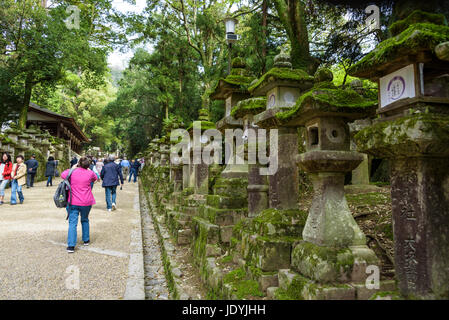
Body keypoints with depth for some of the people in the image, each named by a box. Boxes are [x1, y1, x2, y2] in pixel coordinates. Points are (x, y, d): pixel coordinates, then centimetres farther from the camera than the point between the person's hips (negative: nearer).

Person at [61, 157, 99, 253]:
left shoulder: (72, 172, -4)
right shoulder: (90, 173, -4)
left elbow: (62, 175, 15)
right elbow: (95, 178, 18)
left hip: (73, 202, -1)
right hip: (86, 202, 1)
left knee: (72, 223, -1)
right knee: (85, 220, 21)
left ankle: (71, 246, -8)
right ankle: (86, 240, 31)